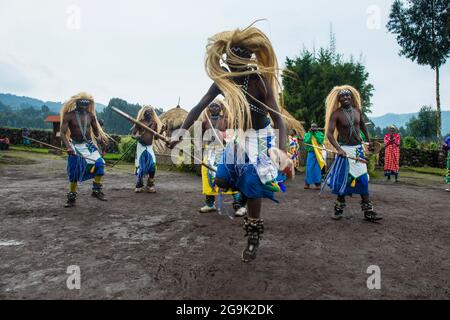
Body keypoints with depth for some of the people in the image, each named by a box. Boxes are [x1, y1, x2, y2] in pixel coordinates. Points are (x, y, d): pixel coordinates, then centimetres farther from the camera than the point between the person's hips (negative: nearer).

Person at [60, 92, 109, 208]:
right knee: (74, 172, -1)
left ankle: (96, 190, -4)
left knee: (99, 163, -18)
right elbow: (63, 133, -15)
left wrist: (99, 138, -4)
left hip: (89, 144, 2)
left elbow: (96, 130, 14)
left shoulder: (90, 115, 1)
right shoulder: (69, 115, -9)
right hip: (75, 146, -2)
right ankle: (71, 197, 15)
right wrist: (68, 147, -29)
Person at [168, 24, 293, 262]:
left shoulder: (260, 82, -23)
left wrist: (283, 152, -39)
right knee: (221, 181, 0)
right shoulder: (222, 81, -10)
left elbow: (278, 118, -26)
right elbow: (199, 107, -5)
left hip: (259, 140, -5)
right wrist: (180, 132, -13)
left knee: (252, 188, -7)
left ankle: (254, 236, 13)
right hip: (236, 139, 5)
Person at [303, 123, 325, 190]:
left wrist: (316, 134, -9)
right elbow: (306, 141, -10)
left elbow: (320, 141, -11)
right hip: (310, 153, 1)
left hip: (318, 153, -1)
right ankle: (307, 183, 9)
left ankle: (317, 183, 3)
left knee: (317, 169, -3)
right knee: (309, 168, 0)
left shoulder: (320, 134, 6)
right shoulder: (307, 134, 8)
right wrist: (310, 134, -8)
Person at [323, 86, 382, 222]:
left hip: (358, 148, 5)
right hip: (345, 149, -5)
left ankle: (368, 211, 11)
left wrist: (369, 140, 18)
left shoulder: (357, 110, 6)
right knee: (343, 179, -1)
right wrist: (338, 149, -31)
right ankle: (339, 208, 15)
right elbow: (329, 133, -19)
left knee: (363, 179, 5)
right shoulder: (336, 114, -10)